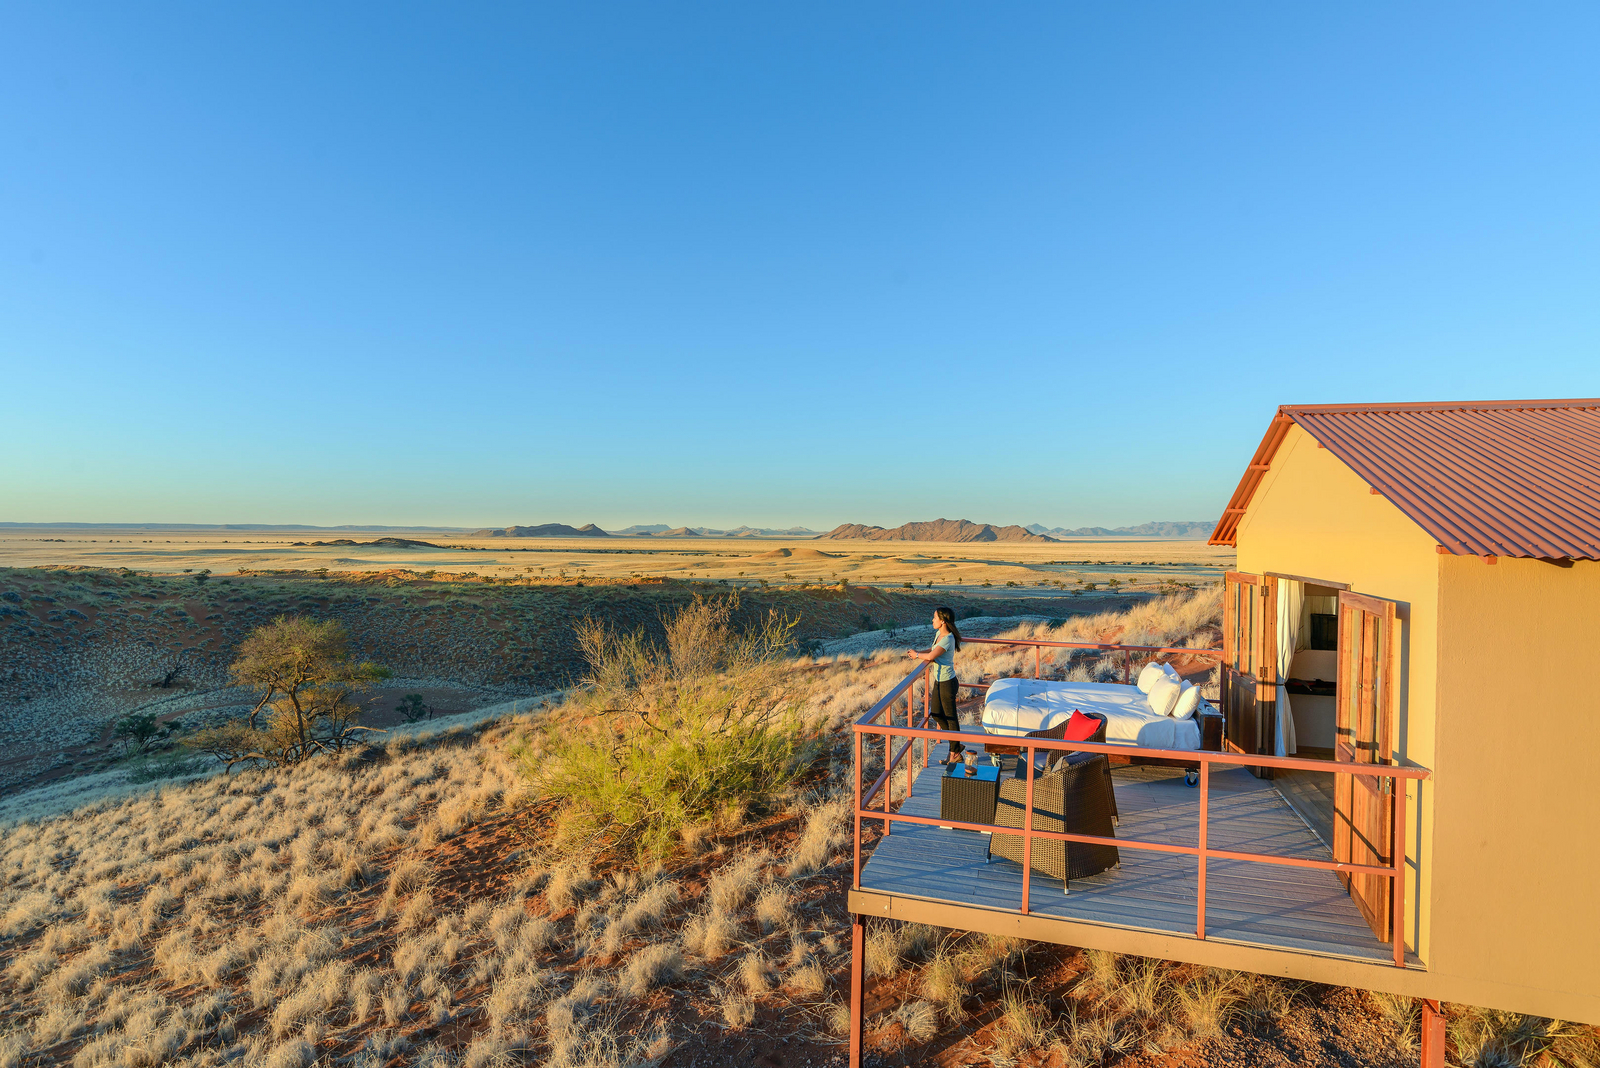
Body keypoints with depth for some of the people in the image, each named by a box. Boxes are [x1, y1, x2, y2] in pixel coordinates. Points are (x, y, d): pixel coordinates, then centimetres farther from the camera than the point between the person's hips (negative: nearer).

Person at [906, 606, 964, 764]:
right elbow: (933, 650, 19)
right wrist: (916, 652, 3)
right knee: (936, 713, 18)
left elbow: (931, 656, -31)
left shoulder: (948, 639, -24)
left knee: (950, 717, 4)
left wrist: (916, 655, -12)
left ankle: (955, 753, 19)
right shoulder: (939, 634, 4)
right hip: (939, 681, 10)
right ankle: (956, 745, 32)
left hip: (947, 682, -10)